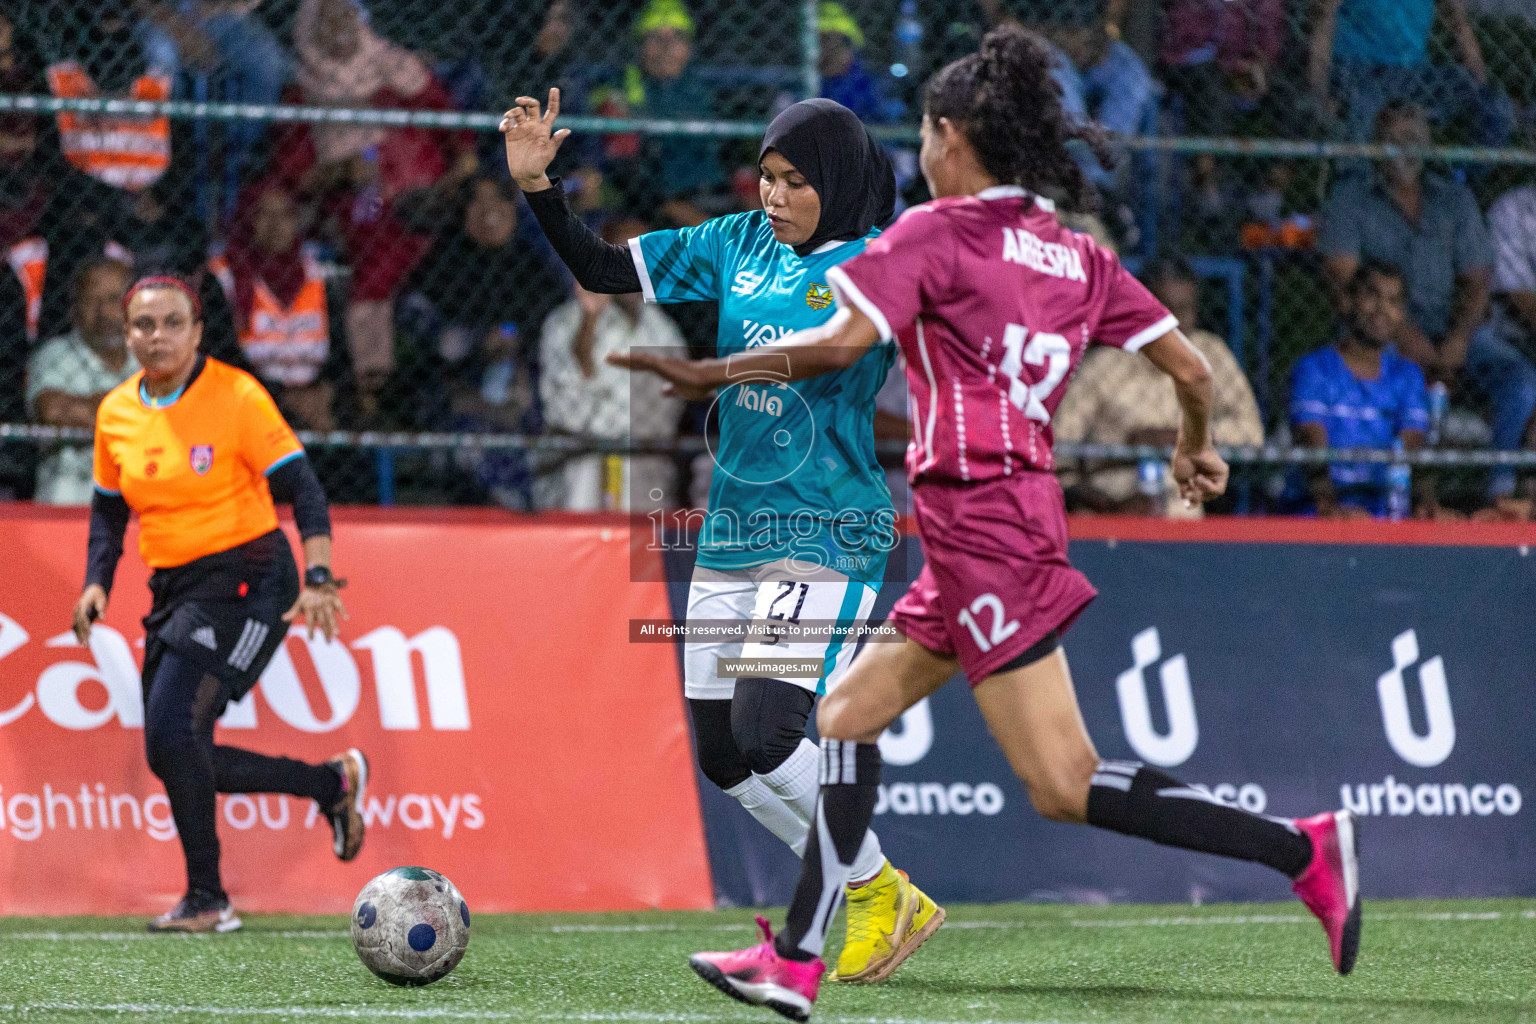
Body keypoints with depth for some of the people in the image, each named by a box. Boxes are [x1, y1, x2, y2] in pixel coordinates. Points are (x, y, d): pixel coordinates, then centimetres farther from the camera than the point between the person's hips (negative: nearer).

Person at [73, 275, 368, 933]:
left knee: (172, 733, -20)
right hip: (174, 590, 7)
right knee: (174, 754, 5)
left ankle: (207, 901, -8)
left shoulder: (236, 396, -11)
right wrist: (96, 583, 4)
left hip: (243, 579, -7)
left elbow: (301, 487, -12)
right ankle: (334, 783, 24)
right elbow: (109, 509, 19)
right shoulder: (116, 413, 6)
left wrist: (318, 578, -23)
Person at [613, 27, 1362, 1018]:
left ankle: (1298, 846, -14)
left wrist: (710, 372, -6)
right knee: (847, 716, 14)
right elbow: (1190, 367, 11)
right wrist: (1197, 451, 32)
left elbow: (843, 342, -17)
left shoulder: (936, 232, -7)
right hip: (1027, 512, 9)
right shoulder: (1077, 255, 12)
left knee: (1064, 786, -9)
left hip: (980, 519, -9)